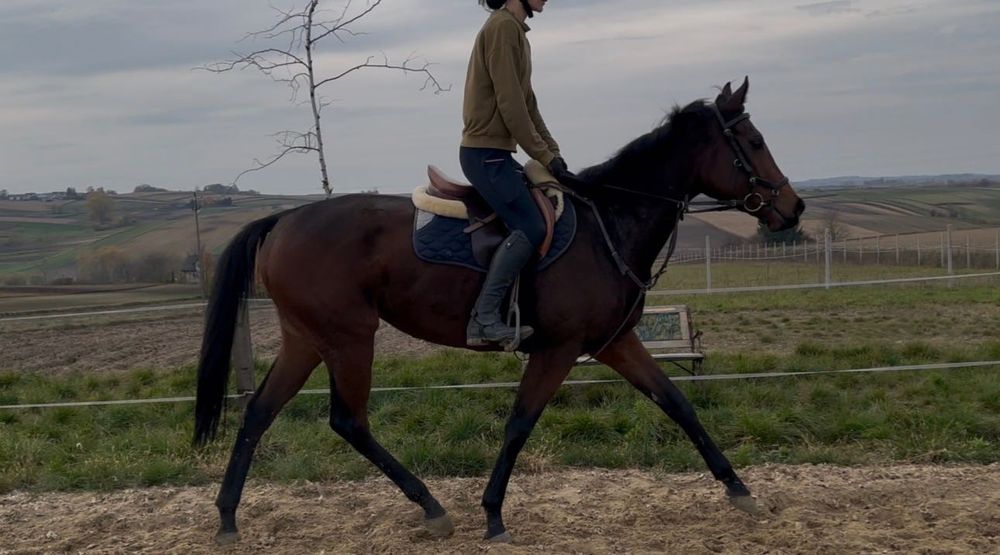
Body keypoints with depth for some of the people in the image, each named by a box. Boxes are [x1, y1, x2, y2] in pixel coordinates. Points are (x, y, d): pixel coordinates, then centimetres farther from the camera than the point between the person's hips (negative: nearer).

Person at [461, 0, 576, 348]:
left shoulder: (516, 31, 19)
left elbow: (527, 104, 19)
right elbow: (510, 104, -19)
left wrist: (553, 153, 11)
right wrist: (545, 156, -14)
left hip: (494, 154, 10)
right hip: (487, 153, -10)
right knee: (530, 228, -17)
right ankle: (485, 319, -15)